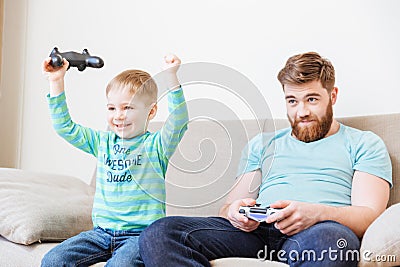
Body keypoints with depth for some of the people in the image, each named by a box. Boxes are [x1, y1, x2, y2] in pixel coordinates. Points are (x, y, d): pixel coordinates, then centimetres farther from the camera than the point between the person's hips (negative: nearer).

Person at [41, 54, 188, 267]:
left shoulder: (156, 145, -1)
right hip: (101, 232, 5)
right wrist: (56, 82, 9)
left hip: (141, 234, -5)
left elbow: (178, 122, -18)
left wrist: (171, 77, -29)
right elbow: (65, 128, 15)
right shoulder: (103, 142, 14)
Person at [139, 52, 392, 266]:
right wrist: (233, 212, -6)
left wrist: (316, 213, -19)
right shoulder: (263, 144, 30)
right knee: (159, 233, -23)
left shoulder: (364, 144, 19)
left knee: (329, 238, -43)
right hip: (255, 229, 4)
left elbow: (369, 214, 3)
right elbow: (229, 206, 22)